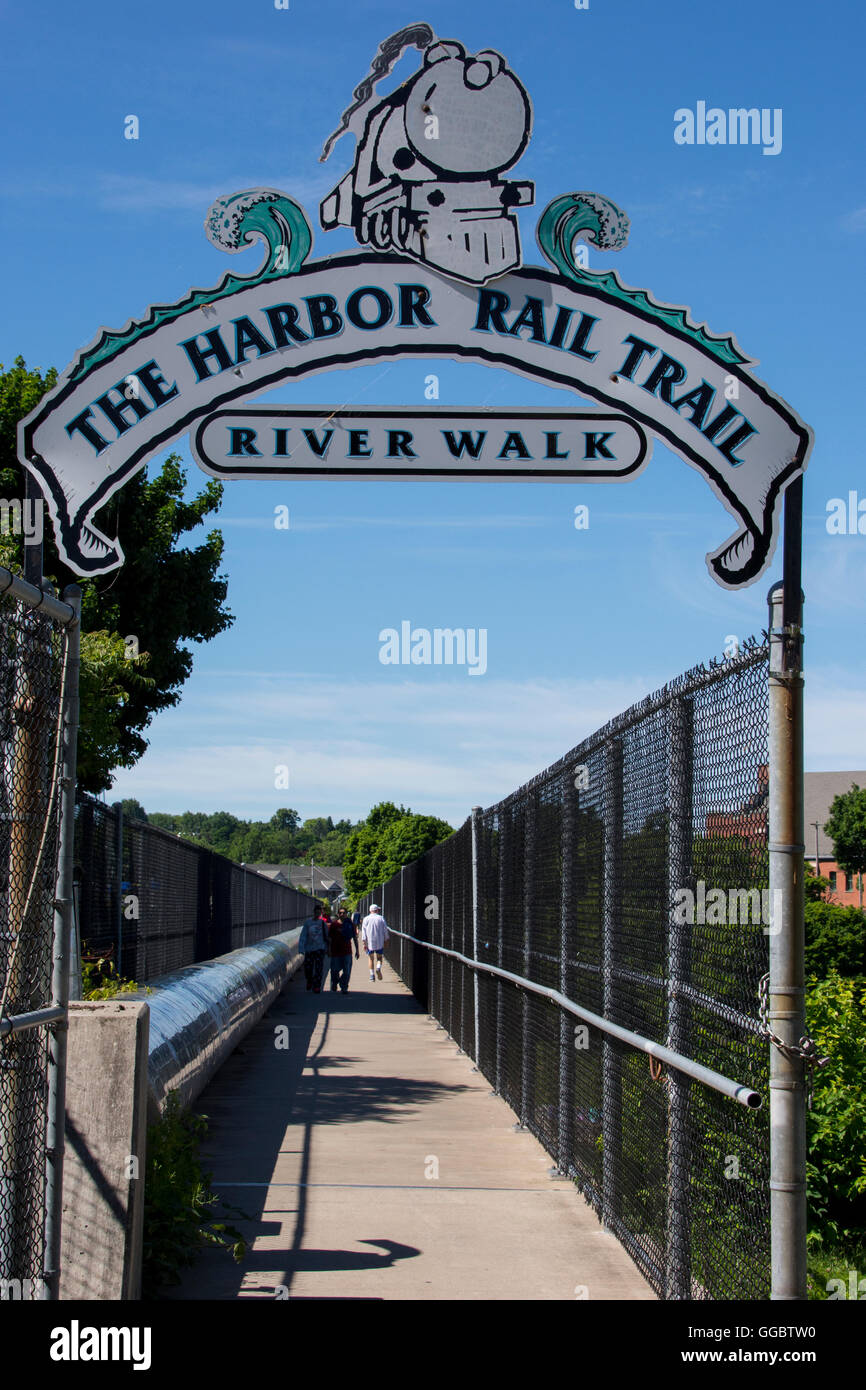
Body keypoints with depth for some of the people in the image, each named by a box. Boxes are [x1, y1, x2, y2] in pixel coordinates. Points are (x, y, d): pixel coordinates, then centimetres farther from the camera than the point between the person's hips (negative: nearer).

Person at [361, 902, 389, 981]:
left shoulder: (366, 919, 1)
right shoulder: (381, 919, 1)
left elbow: (363, 932, -2)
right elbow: (385, 931, 3)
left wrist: (364, 943, -1)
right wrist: (385, 941, 11)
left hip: (369, 942, 0)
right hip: (379, 942, 0)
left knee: (371, 958, 12)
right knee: (379, 957, 11)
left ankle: (372, 974, 6)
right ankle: (378, 967, -17)